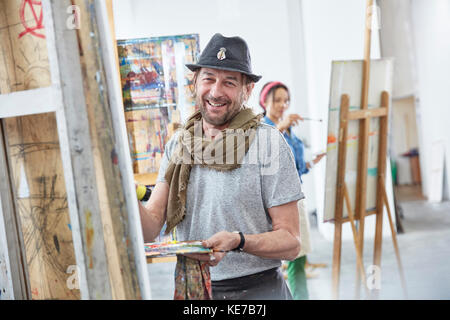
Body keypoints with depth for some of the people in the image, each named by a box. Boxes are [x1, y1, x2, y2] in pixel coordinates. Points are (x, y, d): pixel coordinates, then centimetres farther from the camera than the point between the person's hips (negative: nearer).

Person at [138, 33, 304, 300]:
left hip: (257, 290, -4)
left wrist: (238, 241, -27)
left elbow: (291, 242, -11)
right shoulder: (177, 145, 3)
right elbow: (151, 229, -3)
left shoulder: (268, 143, -11)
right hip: (190, 289, 4)